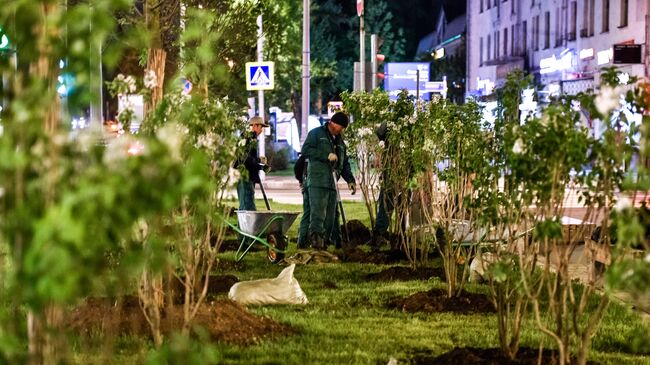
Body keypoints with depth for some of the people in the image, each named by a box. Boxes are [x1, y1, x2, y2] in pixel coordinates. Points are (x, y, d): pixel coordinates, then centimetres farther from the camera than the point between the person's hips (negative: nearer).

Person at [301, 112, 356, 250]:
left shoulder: (340, 141, 27)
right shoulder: (317, 133, 6)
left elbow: (344, 163, 30)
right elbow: (306, 149, -7)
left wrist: (350, 180, 15)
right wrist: (326, 155, -11)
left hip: (332, 183, 7)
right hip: (317, 181, -7)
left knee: (330, 217, 2)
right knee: (318, 213, -17)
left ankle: (324, 241, 4)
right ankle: (316, 237, -23)